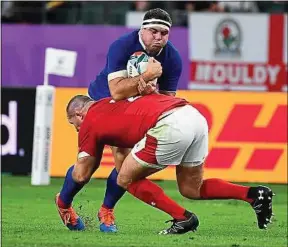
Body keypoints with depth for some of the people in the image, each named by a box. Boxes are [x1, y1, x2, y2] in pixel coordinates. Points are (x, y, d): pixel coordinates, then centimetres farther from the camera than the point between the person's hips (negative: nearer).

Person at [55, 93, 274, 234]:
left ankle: (183, 218, 8)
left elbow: (81, 175, 20)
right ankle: (253, 195, 6)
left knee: (126, 180, 11)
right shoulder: (110, 104, 34)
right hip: (194, 115, 8)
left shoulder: (90, 122, 15)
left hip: (169, 126, -8)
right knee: (191, 188, 21)